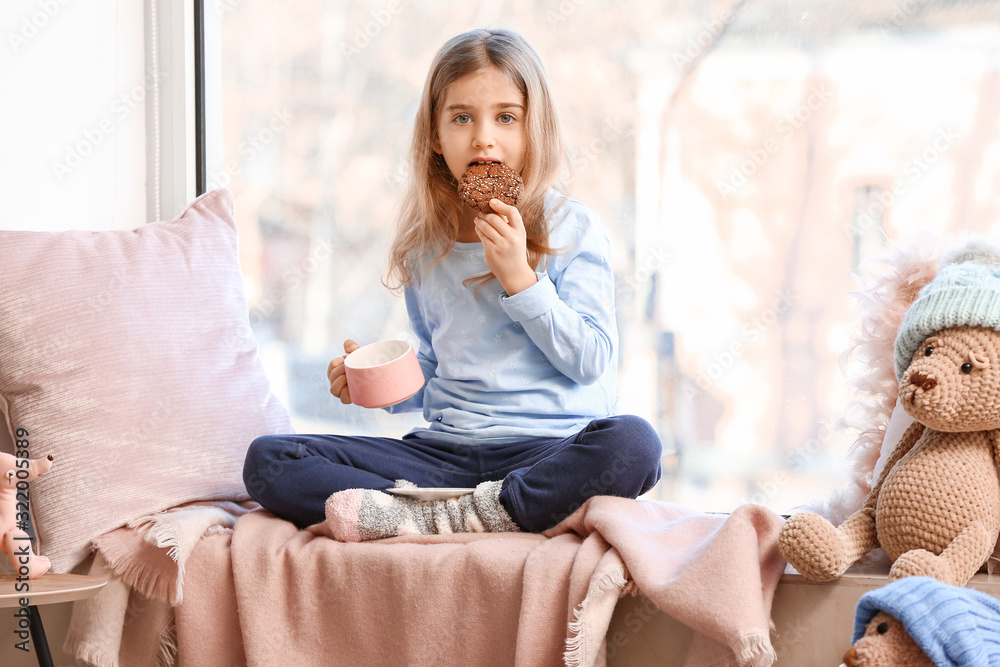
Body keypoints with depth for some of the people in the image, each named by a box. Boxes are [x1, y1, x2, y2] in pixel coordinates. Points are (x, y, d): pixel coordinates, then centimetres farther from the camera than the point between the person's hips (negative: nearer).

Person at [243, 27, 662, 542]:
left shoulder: (571, 228, 1)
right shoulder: (423, 248, 13)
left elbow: (591, 360, -5)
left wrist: (520, 278, -14)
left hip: (547, 449, -3)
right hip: (445, 452, 3)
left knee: (631, 444, -39)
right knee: (267, 461, -13)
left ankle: (436, 519, -31)